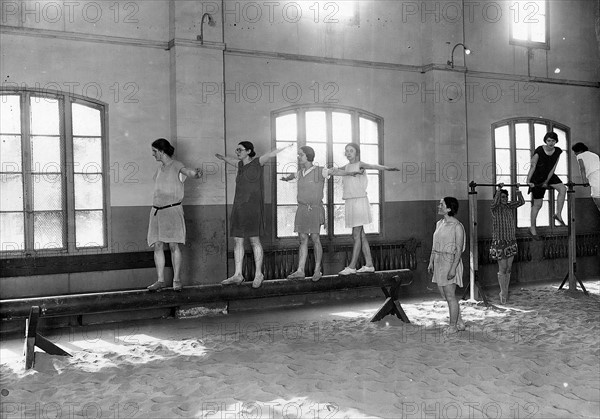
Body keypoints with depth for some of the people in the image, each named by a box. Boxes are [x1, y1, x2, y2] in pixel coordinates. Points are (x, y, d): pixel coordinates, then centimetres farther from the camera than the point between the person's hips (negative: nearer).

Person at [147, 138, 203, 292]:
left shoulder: (177, 166, -6)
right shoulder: (160, 168, 16)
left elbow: (190, 172, -26)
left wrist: (197, 173, -48)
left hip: (172, 210, -6)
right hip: (157, 210, 6)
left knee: (173, 245, -10)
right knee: (157, 246, 0)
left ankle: (176, 280, -2)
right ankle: (160, 281, 3)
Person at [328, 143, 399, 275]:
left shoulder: (360, 164, -7)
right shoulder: (347, 167, 15)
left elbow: (374, 166, -23)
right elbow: (336, 171, 24)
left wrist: (387, 168, -40)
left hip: (359, 201, -8)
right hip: (350, 202, 8)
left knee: (356, 235, -6)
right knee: (361, 235, 10)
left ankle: (352, 266, -4)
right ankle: (369, 264, 15)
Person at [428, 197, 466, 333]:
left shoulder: (457, 226, -13)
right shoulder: (439, 224, 10)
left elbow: (459, 249, -15)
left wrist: (453, 268, -20)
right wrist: (431, 262, 13)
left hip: (450, 262, -8)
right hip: (438, 261, 8)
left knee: (450, 296, 0)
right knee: (445, 295, 13)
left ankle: (453, 326, 14)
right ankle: (460, 323, 26)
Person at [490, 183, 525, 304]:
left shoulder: (510, 206, 9)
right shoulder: (495, 207, -7)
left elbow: (521, 202, 3)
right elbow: (495, 202, -29)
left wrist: (518, 190, -4)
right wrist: (499, 189, -27)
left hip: (511, 241, 5)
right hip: (500, 242, -5)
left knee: (508, 269, 10)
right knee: (502, 269, -2)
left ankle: (505, 292, 20)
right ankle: (503, 293, 9)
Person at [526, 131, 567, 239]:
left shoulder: (558, 151, -8)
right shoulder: (539, 151, -22)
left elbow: (553, 168, -4)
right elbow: (533, 166, -21)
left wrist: (547, 181, -7)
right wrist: (528, 181, -26)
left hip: (550, 176, 5)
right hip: (537, 178, -5)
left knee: (563, 189, -22)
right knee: (538, 204, -1)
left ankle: (558, 214, -9)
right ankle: (532, 228, 12)